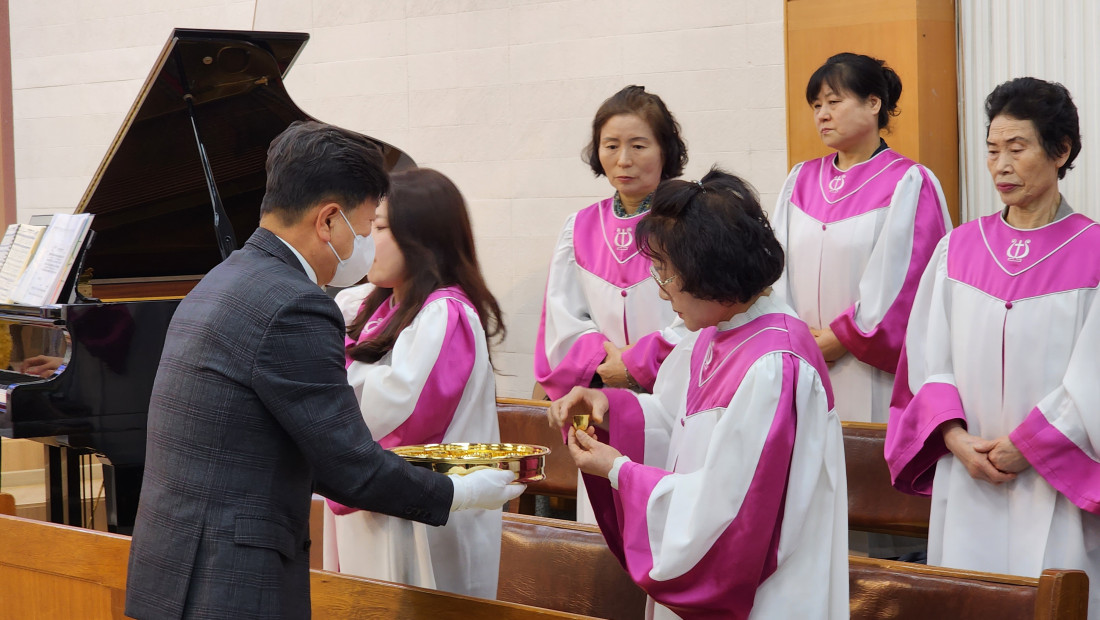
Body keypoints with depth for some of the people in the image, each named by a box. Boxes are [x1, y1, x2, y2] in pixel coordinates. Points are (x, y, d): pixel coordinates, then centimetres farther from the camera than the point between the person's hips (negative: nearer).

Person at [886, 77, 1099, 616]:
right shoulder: (958, 249, 9)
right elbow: (927, 355, 6)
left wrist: (1024, 446, -10)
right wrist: (954, 436, -8)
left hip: (1054, 488, -3)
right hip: (967, 485, 3)